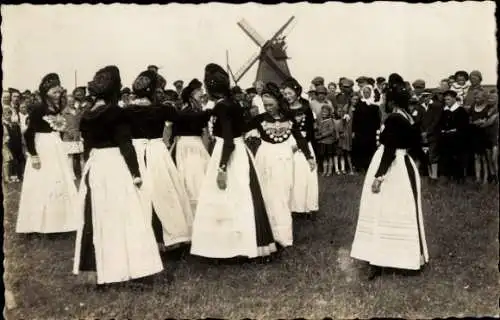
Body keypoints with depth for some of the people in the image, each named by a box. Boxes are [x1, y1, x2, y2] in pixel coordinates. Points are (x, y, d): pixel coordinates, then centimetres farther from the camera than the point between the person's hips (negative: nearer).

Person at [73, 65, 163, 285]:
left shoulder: (86, 116, 7)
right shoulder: (116, 113, -12)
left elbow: (87, 146, 13)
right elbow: (126, 146, -13)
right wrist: (136, 173, -8)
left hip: (93, 168, 7)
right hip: (115, 167, -7)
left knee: (97, 219, 13)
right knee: (121, 217, -1)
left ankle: (99, 266, 22)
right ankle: (123, 266, 2)